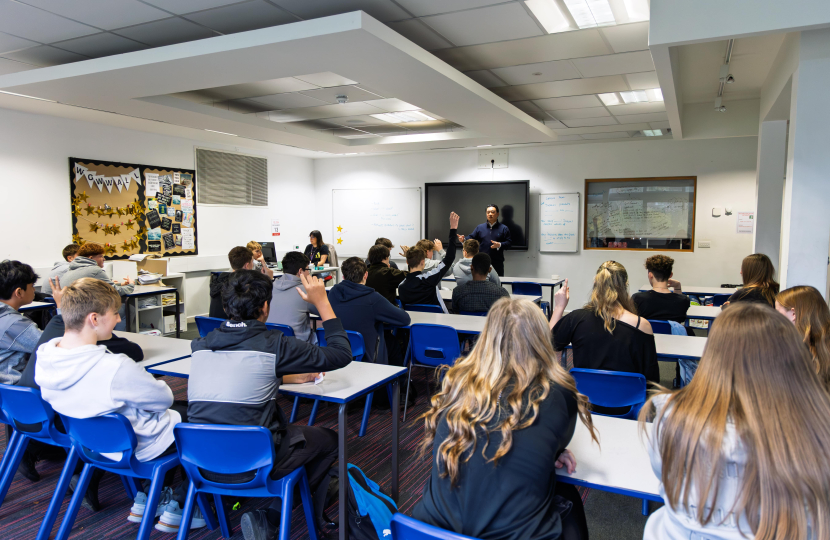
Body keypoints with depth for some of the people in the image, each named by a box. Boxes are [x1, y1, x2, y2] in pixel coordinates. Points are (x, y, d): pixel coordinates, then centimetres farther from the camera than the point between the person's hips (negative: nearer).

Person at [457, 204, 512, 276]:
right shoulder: (480, 227, 11)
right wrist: (464, 239, -13)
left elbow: (509, 243, -1)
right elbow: (471, 238, 7)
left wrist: (499, 245, -20)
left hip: (497, 263, -1)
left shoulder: (504, 228, 4)